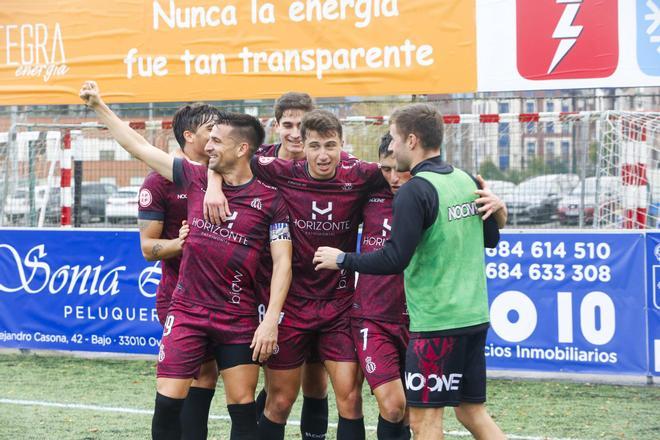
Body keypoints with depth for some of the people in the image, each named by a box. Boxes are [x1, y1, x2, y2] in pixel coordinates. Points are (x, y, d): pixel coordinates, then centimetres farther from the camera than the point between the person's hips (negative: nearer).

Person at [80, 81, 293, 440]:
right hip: (187, 311, 2)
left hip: (239, 317, -2)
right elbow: (138, 146, 10)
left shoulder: (271, 199, -4)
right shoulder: (195, 178, 4)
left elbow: (282, 263, -5)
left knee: (243, 406, 2)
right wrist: (99, 106, 10)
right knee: (168, 401, -5)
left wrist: (271, 320, -13)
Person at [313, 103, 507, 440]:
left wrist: (342, 260, -7)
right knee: (472, 410, 15)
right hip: (474, 316, 8)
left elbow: (395, 259, -19)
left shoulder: (415, 191, -14)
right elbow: (491, 239, 20)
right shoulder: (466, 181, 9)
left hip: (435, 322, -8)